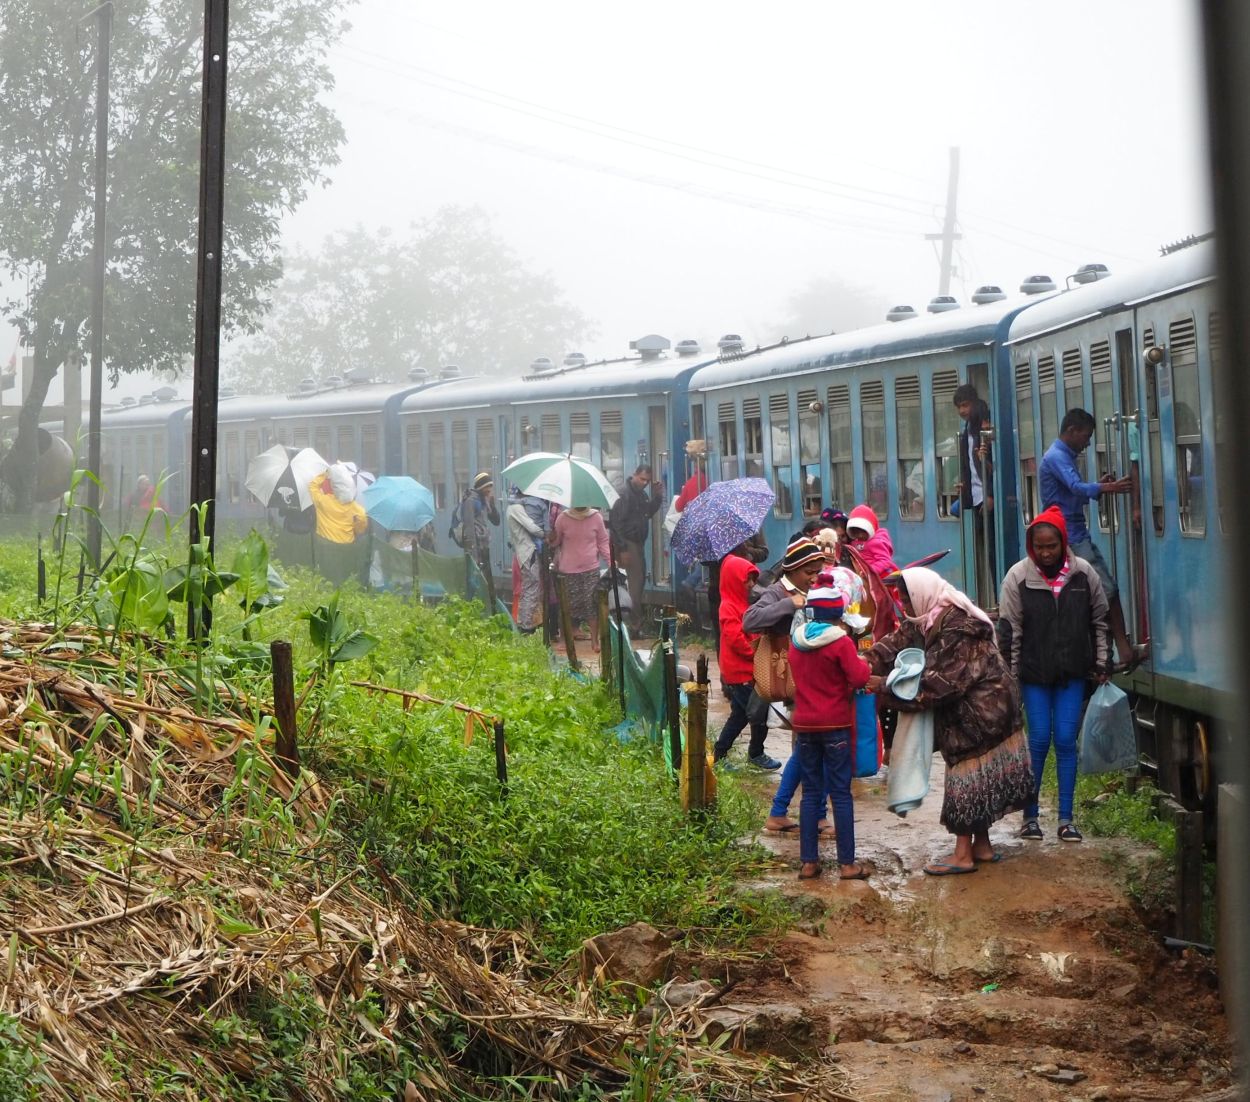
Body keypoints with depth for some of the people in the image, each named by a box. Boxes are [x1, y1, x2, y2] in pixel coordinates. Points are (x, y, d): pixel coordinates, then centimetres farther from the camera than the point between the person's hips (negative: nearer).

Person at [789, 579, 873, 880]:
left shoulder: (796, 639, 4)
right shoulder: (840, 641, -13)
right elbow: (859, 678, -17)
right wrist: (863, 664, 3)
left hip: (805, 724, 5)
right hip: (835, 725, -4)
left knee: (811, 793, 11)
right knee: (841, 794, 1)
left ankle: (808, 861, 11)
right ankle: (847, 863, 2)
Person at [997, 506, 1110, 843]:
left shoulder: (1083, 573, -2)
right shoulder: (1018, 577, -8)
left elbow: (1099, 620, 9)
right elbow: (1009, 631, -5)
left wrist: (1100, 663, 9)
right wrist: (1009, 677, -5)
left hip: (1072, 674, 1)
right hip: (1034, 675, -1)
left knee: (1066, 741, 1)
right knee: (1039, 741, 0)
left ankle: (1066, 818, 9)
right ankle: (1030, 816, 12)